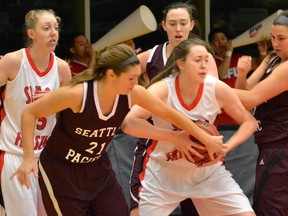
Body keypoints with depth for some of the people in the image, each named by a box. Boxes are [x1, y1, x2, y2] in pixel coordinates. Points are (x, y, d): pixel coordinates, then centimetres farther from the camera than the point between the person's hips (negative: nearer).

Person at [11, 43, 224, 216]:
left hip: (98, 168, 6)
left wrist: (208, 140, 4)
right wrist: (29, 159, -25)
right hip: (60, 170, -6)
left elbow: (171, 114, -2)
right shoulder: (77, 94, -29)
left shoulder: (133, 94, -15)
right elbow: (29, 113, -19)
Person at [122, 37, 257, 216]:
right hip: (164, 173, -2)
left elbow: (249, 122, -3)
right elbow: (129, 124, -36)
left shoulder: (217, 89, -16)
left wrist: (226, 147, -20)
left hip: (208, 170, 2)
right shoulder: (162, 89, -23)